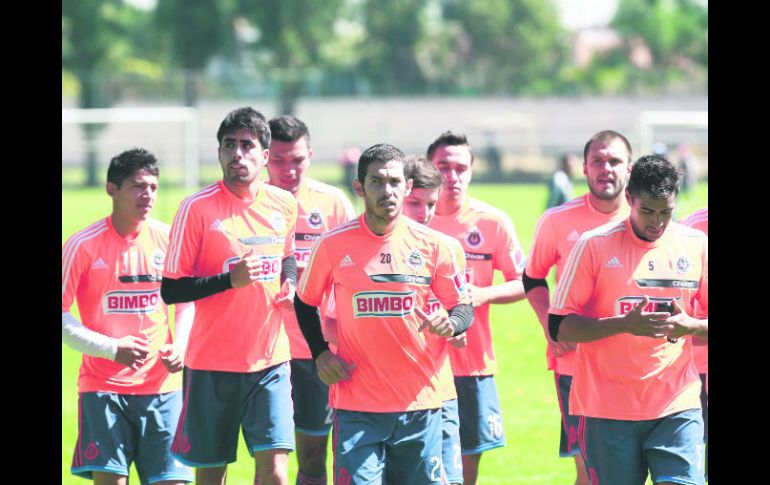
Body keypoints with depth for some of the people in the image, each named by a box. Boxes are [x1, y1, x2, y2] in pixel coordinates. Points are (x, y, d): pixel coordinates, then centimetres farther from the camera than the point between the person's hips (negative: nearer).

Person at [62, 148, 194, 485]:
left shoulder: (167, 239, 4)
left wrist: (179, 346, -1)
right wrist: (112, 349, -15)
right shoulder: (83, 245, -6)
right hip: (103, 384, -3)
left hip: (161, 384, 3)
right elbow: (62, 318, -5)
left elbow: (186, 302, 17)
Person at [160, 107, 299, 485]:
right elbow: (170, 290, -9)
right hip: (213, 364, -3)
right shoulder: (198, 208, -10)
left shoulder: (285, 205, 4)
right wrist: (229, 280, -22)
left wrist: (289, 282, 3)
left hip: (270, 359, 3)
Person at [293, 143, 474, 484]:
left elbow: (464, 308, 7)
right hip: (356, 406, -1)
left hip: (420, 405, 2)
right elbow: (305, 301, 14)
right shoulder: (333, 245, -1)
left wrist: (450, 323, -16)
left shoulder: (433, 245, 1)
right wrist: (320, 354, 2)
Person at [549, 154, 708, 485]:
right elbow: (559, 327, -5)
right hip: (608, 408, -1)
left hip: (677, 407, 1)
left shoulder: (697, 246, 6)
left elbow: (706, 325, 12)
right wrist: (625, 324, -19)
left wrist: (689, 326, -12)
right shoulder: (594, 245, -2)